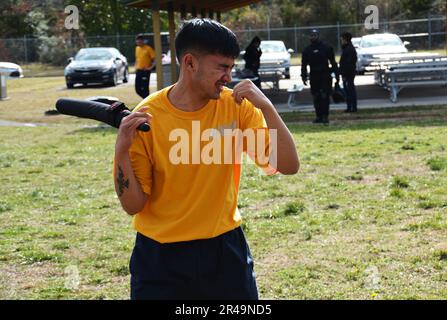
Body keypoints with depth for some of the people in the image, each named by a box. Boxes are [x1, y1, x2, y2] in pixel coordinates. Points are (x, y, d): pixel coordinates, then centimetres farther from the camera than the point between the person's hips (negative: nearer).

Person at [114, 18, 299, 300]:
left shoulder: (236, 106, -5)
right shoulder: (146, 117, -12)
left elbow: (288, 166, -11)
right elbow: (133, 205, -9)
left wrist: (266, 107, -20)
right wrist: (122, 151, -25)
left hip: (225, 248, 2)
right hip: (161, 256, -2)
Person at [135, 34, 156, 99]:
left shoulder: (148, 48, -8)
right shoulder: (137, 48, 12)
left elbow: (154, 59, -10)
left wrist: (151, 67, -19)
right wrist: (136, 67, 12)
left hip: (145, 71, -7)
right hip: (138, 71, 7)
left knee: (144, 88, -9)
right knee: (137, 89, 5)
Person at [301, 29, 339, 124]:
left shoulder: (326, 48, 3)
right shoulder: (307, 50, 10)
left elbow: (333, 62, 4)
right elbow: (304, 65, 12)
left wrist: (336, 74, -1)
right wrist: (304, 76, 2)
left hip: (325, 76, -3)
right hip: (314, 76, 3)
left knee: (325, 97, -9)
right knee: (316, 97, 4)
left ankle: (325, 116, -8)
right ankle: (319, 116, 10)